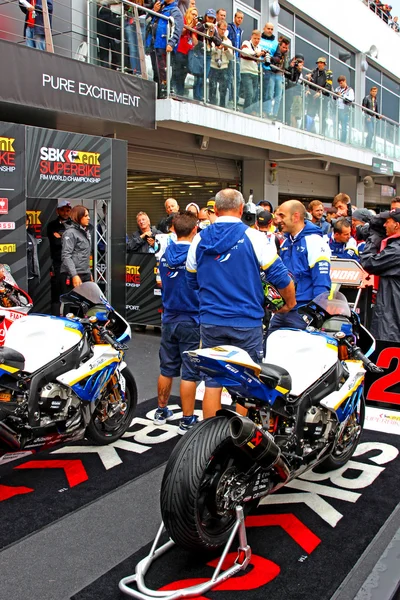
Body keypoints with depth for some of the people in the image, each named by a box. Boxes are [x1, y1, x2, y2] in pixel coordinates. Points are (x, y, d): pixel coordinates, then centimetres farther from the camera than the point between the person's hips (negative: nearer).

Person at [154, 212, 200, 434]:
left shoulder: (165, 255, 4)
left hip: (169, 318, 6)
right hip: (192, 320, -5)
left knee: (166, 369, 16)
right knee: (190, 373, 1)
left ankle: (161, 411, 28)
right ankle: (187, 420, 7)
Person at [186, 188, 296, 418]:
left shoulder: (199, 239, 5)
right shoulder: (253, 237, -7)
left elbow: (192, 281, 15)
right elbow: (280, 276, -8)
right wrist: (290, 303, 9)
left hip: (210, 322, 3)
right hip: (247, 323, -3)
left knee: (212, 383, 9)